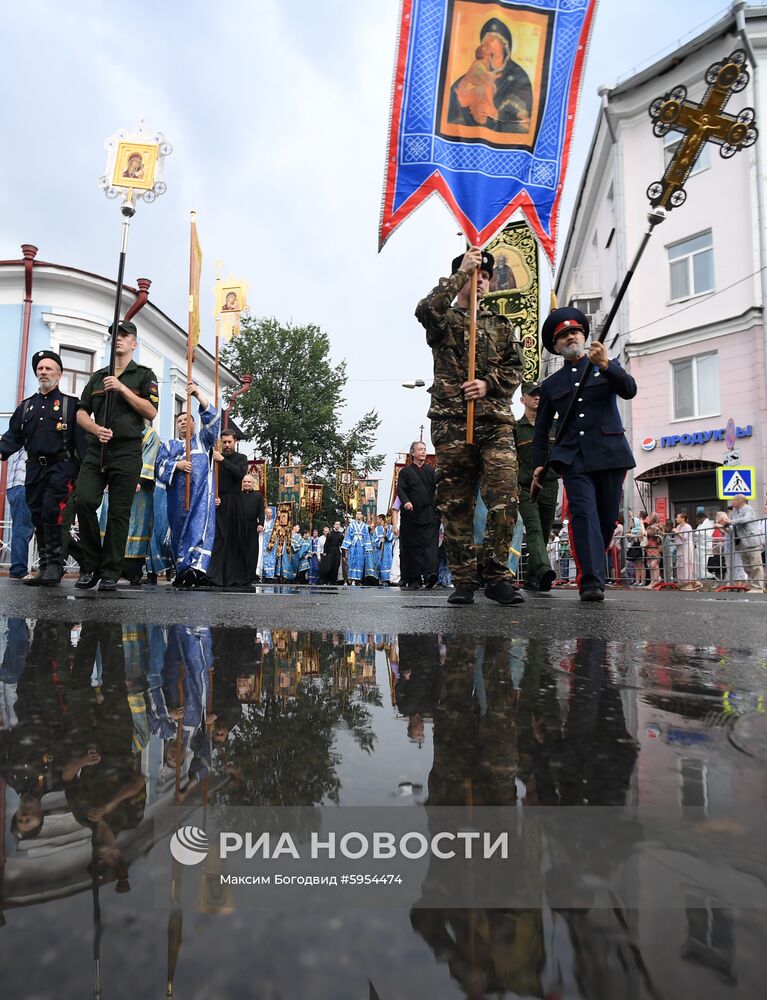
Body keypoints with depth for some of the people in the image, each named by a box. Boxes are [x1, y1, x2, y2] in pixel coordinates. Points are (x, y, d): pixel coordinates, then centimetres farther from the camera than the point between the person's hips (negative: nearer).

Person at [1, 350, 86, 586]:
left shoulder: (71, 404, 6)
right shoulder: (26, 406, 20)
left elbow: (81, 437, -3)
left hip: (61, 466, -5)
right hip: (35, 467, 5)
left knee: (51, 511, -18)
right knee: (38, 518, 5)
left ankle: (55, 565, -9)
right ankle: (45, 567, 12)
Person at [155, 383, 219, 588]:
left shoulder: (203, 439, 23)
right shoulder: (169, 445, 27)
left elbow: (213, 419, 5)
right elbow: (160, 465, 11)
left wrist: (199, 395, -6)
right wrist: (177, 465, -9)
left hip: (201, 491, -3)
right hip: (178, 494, 3)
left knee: (200, 526, -20)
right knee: (179, 530, -1)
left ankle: (197, 567, -35)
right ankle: (182, 571, 0)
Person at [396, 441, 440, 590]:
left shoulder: (431, 471, 16)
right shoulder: (405, 471, 10)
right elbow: (400, 489, 0)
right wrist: (405, 501, -20)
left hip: (430, 515, 1)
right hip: (411, 514, -1)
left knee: (430, 544, -14)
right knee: (411, 547, 2)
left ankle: (430, 573, -25)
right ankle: (411, 579, 7)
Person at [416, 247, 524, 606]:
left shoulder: (502, 325, 24)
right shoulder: (444, 320, 14)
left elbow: (515, 367, 13)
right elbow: (425, 310, -11)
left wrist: (488, 384, -6)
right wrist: (461, 272, -5)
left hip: (496, 421, 2)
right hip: (451, 421, -2)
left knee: (505, 500, -11)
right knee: (455, 505, -2)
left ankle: (496, 576, -3)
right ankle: (463, 580, 4)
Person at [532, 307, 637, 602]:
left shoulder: (608, 366, 15)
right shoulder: (551, 384, 18)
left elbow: (629, 390, -4)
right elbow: (541, 428, 19)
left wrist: (605, 364, -20)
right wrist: (538, 464, 9)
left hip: (609, 453, 0)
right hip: (573, 457, 0)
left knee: (607, 518, 2)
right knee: (584, 513, -16)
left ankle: (590, 569, 21)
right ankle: (591, 581, -21)